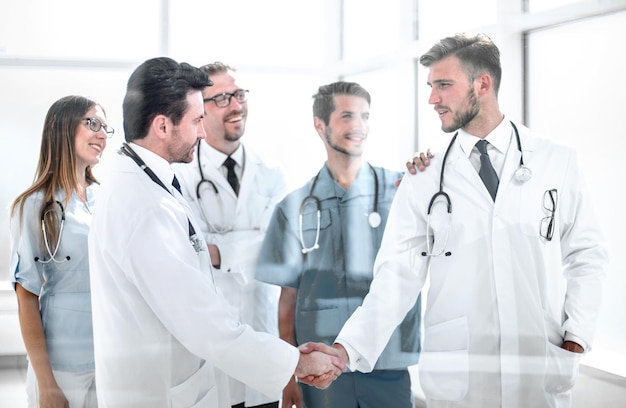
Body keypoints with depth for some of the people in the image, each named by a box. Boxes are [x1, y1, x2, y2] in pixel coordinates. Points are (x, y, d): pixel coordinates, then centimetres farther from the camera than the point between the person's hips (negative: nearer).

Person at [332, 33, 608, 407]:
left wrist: (576, 338, -5)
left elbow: (586, 254, 6)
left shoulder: (557, 161, 3)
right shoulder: (422, 182, 1)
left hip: (542, 376, 0)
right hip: (454, 377, 0)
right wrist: (347, 348, -18)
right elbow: (398, 276, -5)